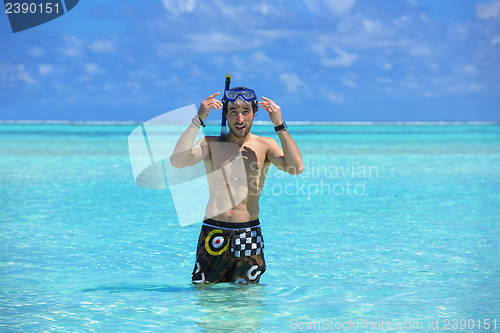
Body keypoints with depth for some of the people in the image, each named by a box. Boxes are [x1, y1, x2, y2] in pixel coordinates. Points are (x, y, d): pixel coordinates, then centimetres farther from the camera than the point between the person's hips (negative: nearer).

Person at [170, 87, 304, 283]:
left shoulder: (265, 145, 4)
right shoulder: (211, 144, 4)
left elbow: (296, 168, -13)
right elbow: (177, 161, -14)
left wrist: (279, 125, -14)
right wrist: (198, 120, -14)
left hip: (249, 235, 0)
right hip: (213, 234, 0)